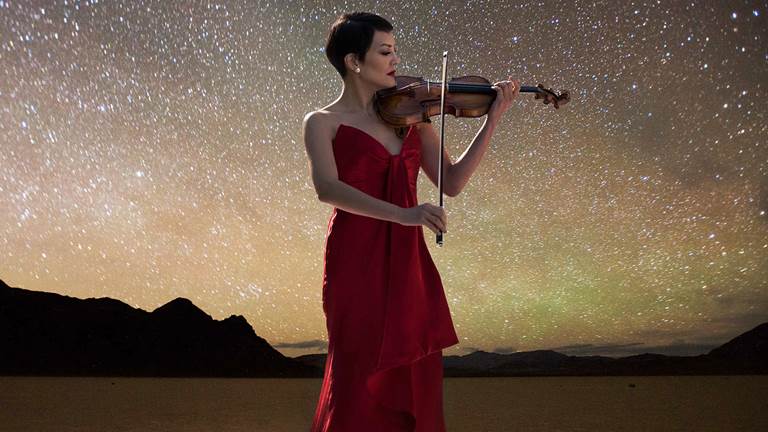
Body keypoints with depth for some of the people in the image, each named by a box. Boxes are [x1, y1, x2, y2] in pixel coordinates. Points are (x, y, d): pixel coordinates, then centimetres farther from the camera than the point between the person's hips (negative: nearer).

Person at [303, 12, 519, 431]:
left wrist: (492, 120, -1)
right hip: (357, 262, -4)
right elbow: (327, 188, -20)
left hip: (408, 262, 5)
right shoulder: (323, 122, -2)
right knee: (360, 380, 0)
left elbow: (452, 182, 6)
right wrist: (402, 214, -32)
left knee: (416, 381, 6)